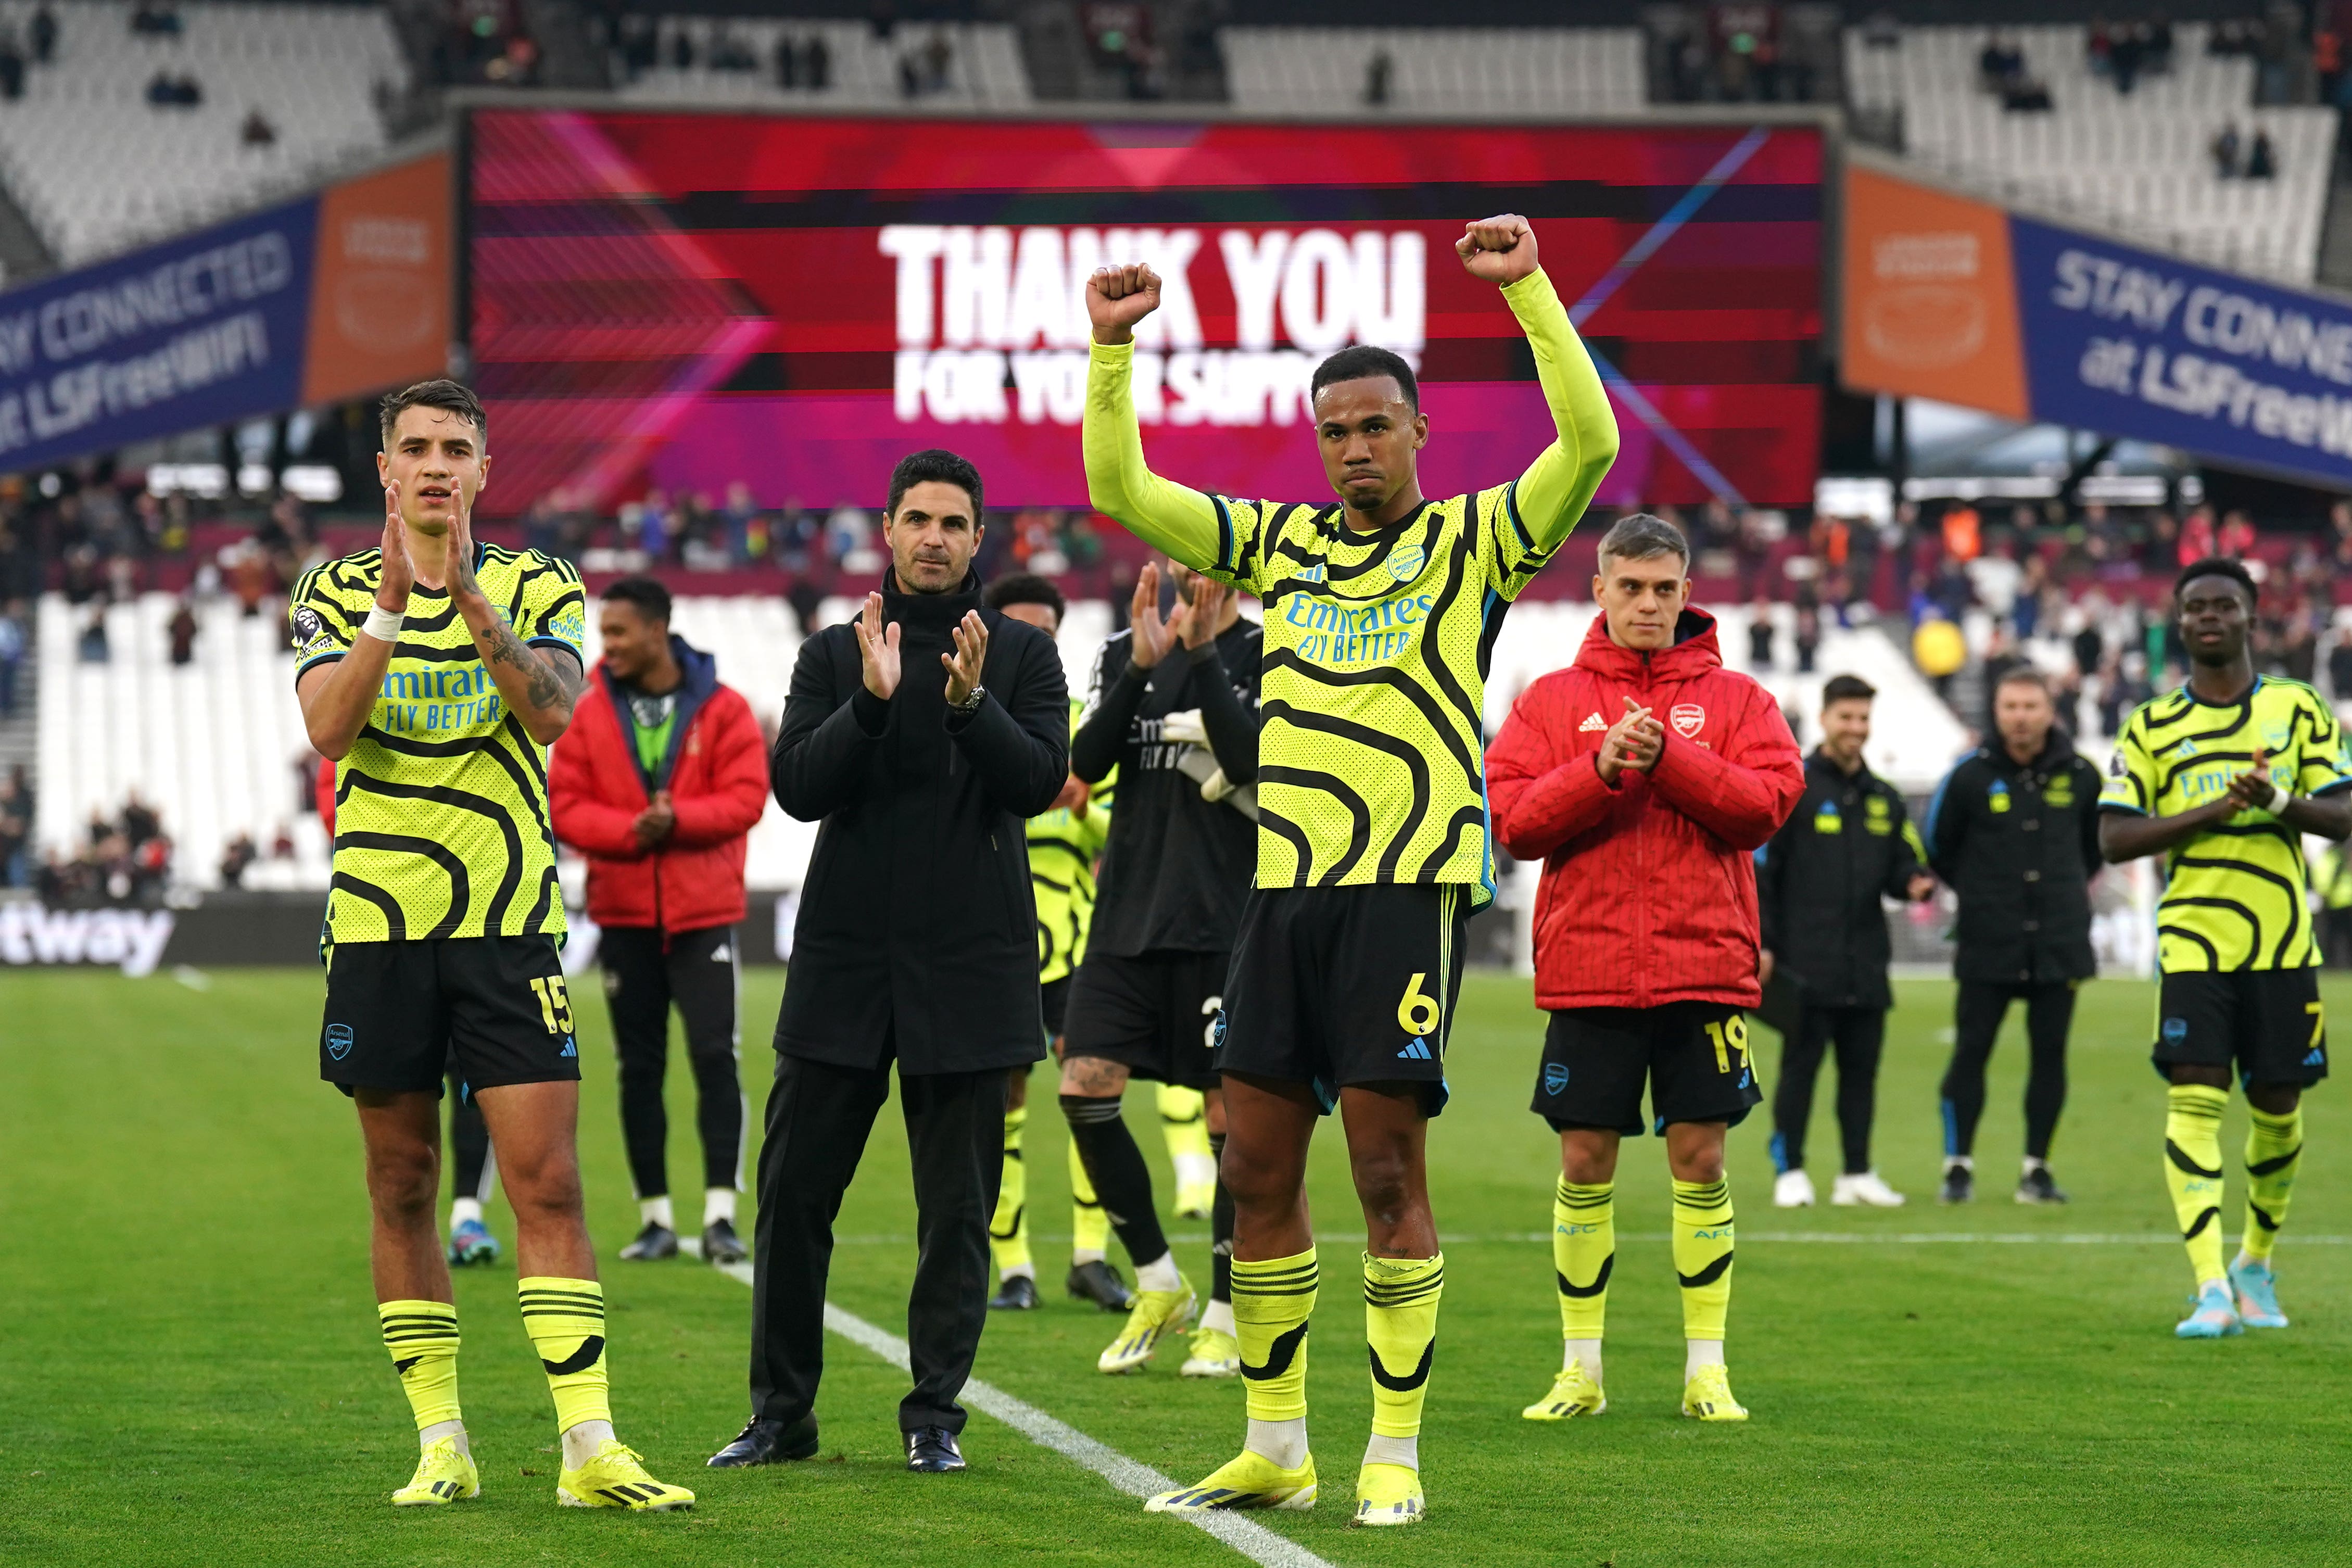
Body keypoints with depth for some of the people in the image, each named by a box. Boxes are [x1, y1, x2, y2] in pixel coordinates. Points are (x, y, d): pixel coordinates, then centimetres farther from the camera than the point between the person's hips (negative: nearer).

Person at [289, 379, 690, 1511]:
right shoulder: (336, 593, 7)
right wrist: (392, 600, -19)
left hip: (510, 920, -1)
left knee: (547, 1181, -8)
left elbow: (551, 711, -13)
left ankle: (590, 1449, -11)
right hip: (379, 919, 1)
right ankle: (440, 1443, 12)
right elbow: (329, 730, -10)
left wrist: (466, 592, -22)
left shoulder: (538, 587, 6)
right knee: (402, 1187, 5)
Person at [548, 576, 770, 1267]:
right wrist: (631, 830, -19)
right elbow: (566, 806, -3)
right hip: (623, 913, 2)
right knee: (639, 1067, 6)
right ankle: (656, 1218, 13)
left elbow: (745, 797, -8)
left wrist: (677, 819, -22)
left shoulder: (722, 709, -2)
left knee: (714, 1055, -10)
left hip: (703, 911, -2)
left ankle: (720, 1213, -8)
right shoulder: (589, 711, 2)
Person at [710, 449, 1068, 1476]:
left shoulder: (1022, 654, 6)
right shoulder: (835, 653, 8)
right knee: (795, 1192, 1)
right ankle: (781, 1412, 11)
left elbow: (1043, 779, -7)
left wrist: (971, 701, -23)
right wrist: (872, 699, -18)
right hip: (844, 959, 1)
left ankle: (934, 1416, 11)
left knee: (957, 1207, 2)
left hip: (970, 966, -1)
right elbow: (796, 786, -4)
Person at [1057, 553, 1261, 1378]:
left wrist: (1202, 656, -16)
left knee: (1230, 1113, -1)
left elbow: (1257, 765, -15)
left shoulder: (1269, 656, 1)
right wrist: (1140, 666, -12)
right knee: (1084, 1088, -6)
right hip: (1130, 915, 4)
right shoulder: (1125, 653, 13)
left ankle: (1226, 1319, 11)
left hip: (1226, 925, -4)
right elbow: (1085, 762, -1)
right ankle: (1157, 1286, 11)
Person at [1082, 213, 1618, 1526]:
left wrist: (1529, 288, -18)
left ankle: (1397, 1454, 2)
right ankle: (1276, 1449, 15)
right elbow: (1121, 489, 16)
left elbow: (1590, 443, -12)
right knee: (1257, 1165, 5)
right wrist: (1114, 348, 5)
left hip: (1410, 883, -5)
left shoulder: (1475, 539, 3)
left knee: (1389, 1168, -6)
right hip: (1285, 880, 5)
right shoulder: (1281, 541, 16)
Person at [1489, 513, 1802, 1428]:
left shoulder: (1734, 699, 8)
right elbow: (1513, 820, -3)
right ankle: (1581, 1369, 11)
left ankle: (1707, 1368, 9)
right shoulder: (1552, 701, 8)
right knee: (1584, 1163, 2)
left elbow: (1766, 800, -7)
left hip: (1704, 966, 0)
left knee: (1700, 1158, 0)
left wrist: (1669, 758, -17)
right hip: (1586, 967, 0)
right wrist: (1600, 770, -17)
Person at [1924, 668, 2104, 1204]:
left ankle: (2037, 1169, 12)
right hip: (1987, 945, -2)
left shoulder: (2079, 776, 3)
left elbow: (2097, 843, 20)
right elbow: (1938, 848, 9)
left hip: (2060, 943, 2)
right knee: (1971, 1052, -3)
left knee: (2049, 1054, 3)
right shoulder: (1971, 776, -4)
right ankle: (1959, 1166, 5)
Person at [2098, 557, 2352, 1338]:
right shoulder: (2150, 727, 6)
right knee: (2194, 1102, -14)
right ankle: (2212, 1290, -18)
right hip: (2192, 943, -1)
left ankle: (2256, 1263, 29)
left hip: (2283, 944, 1)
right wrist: (2214, 811, -12)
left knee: (2277, 1108, 6)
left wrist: (2279, 802, -17)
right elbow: (2115, 837, -1)